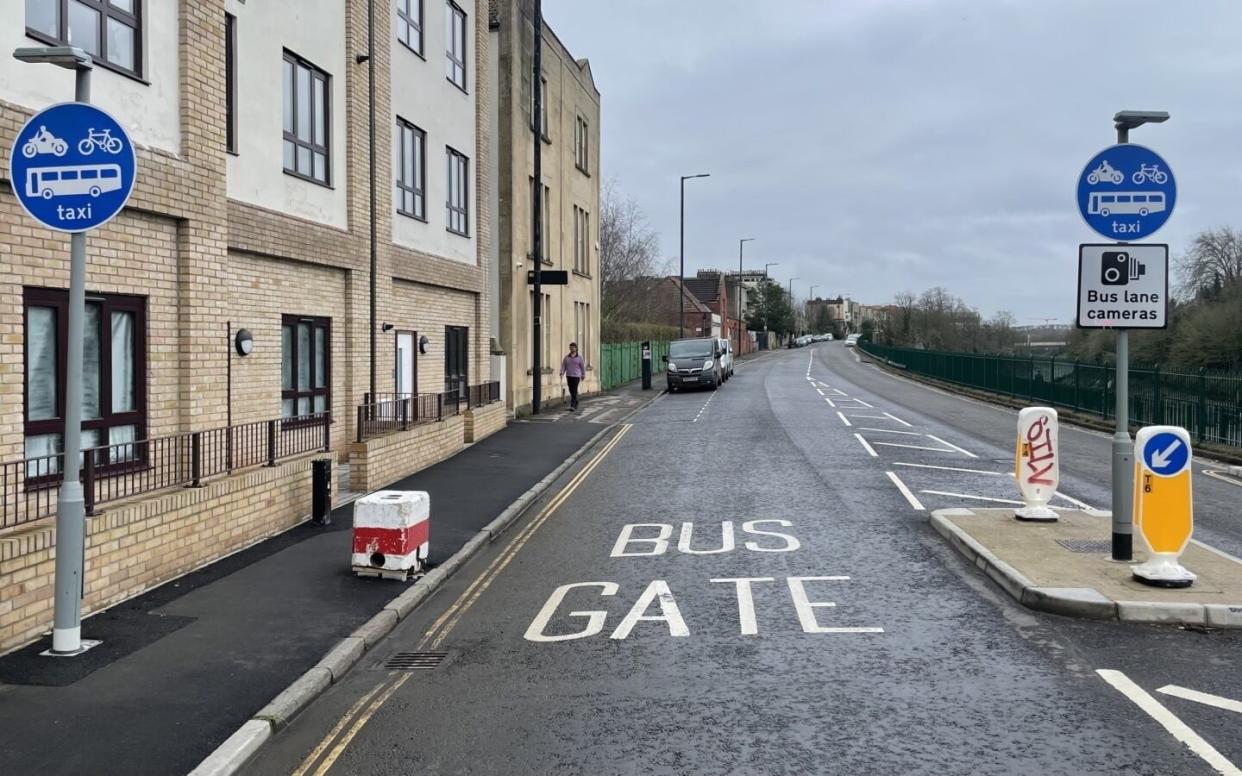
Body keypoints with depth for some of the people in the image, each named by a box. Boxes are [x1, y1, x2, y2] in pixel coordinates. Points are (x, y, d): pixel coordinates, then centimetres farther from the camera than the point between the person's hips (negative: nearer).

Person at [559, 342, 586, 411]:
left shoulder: (579, 357, -4)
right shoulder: (566, 357, 5)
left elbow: (583, 366, 2)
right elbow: (563, 366, 2)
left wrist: (583, 375, 6)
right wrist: (562, 373, -13)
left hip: (576, 376, -4)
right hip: (568, 376, 4)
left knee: (574, 391, -12)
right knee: (571, 391, 11)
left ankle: (572, 406, -15)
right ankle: (576, 402, 31)